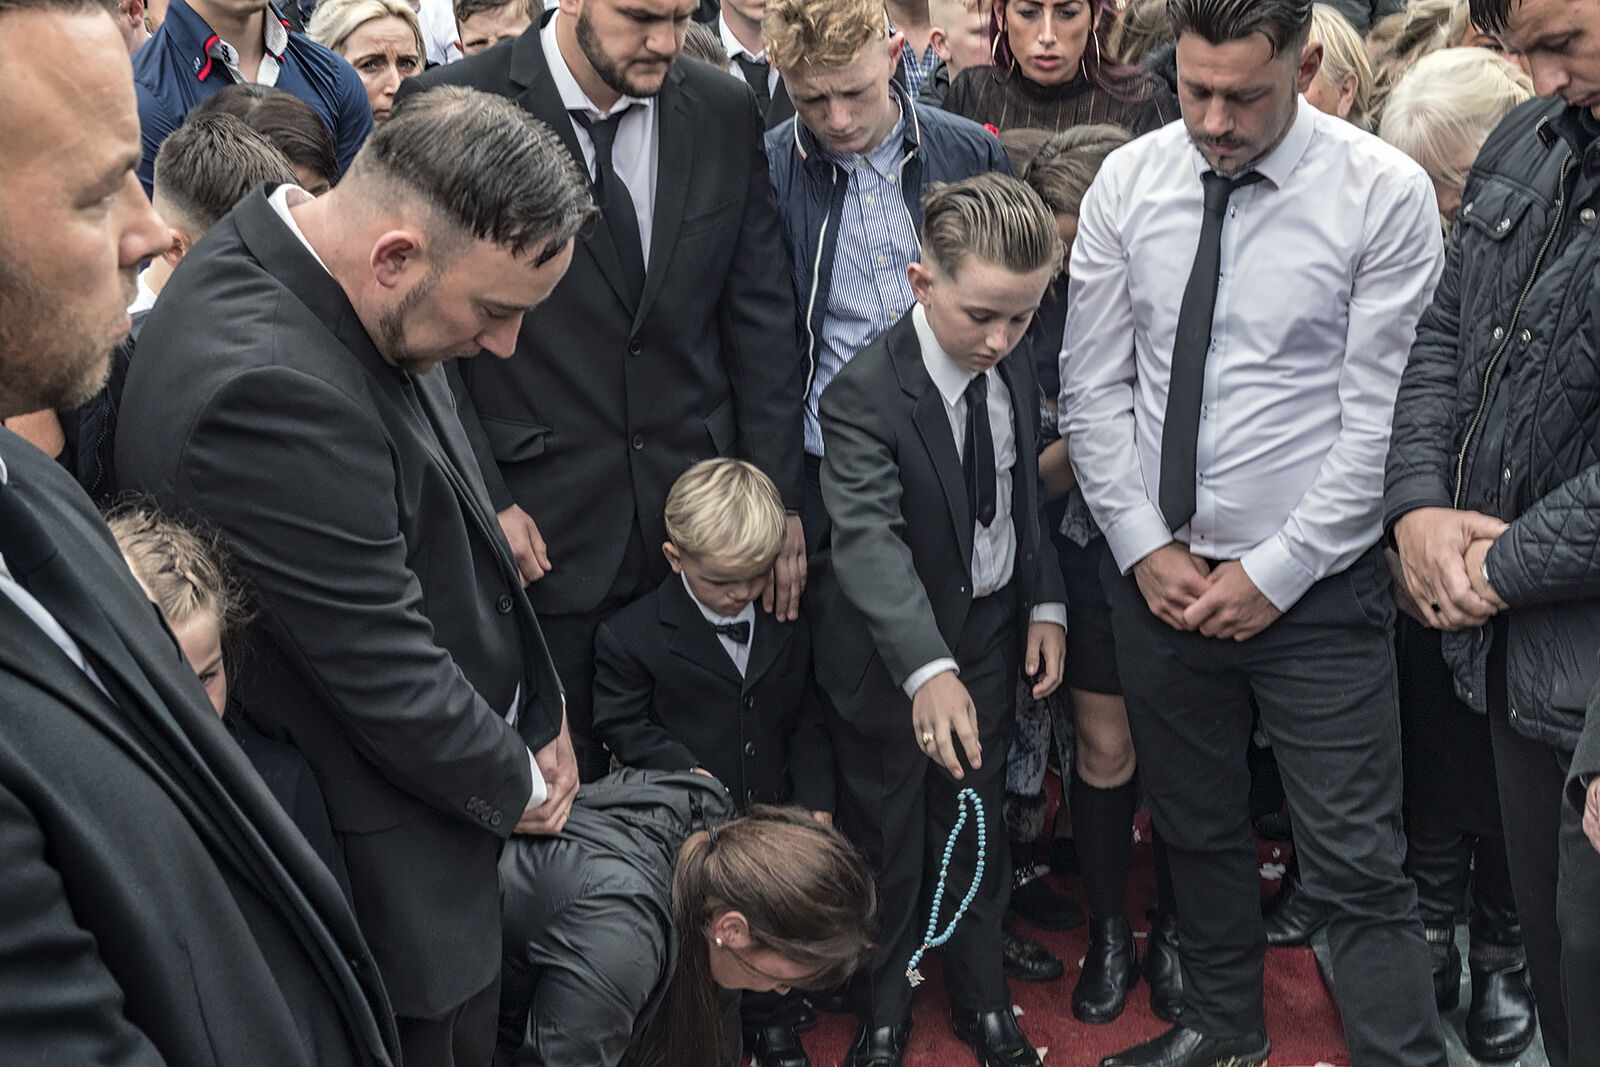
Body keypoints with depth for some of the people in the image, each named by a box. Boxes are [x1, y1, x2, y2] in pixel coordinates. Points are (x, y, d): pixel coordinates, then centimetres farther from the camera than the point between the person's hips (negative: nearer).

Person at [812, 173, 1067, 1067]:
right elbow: (868, 536, -36)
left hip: (991, 632, 5)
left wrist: (1045, 605, 2)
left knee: (977, 827, 18)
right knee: (890, 841, 12)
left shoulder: (1018, 377, -4)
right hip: (893, 647, -5)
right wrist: (929, 670, -48)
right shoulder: (866, 393, -25)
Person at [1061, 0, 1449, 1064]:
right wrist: (1145, 549, -3)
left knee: (1360, 868, 0)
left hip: (1315, 586, -3)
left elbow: (1380, 417, -11)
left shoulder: (1385, 193, -11)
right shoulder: (1128, 181, -1)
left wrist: (1273, 574, -11)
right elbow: (1093, 388, 3)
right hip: (1155, 573, 4)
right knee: (1197, 828, 20)